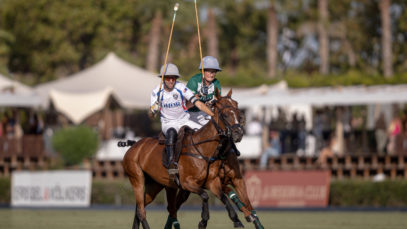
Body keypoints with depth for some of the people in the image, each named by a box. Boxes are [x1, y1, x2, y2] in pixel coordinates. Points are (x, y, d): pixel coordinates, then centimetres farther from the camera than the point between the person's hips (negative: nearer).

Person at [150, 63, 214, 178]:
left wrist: (214, 116, -24)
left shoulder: (181, 88, -11)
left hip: (184, 121, 2)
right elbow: (151, 114, -8)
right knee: (171, 133, -39)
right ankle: (171, 162, -49)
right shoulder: (157, 92, -8)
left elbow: (198, 104, -15)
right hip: (168, 124, -2)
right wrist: (152, 110, -34)